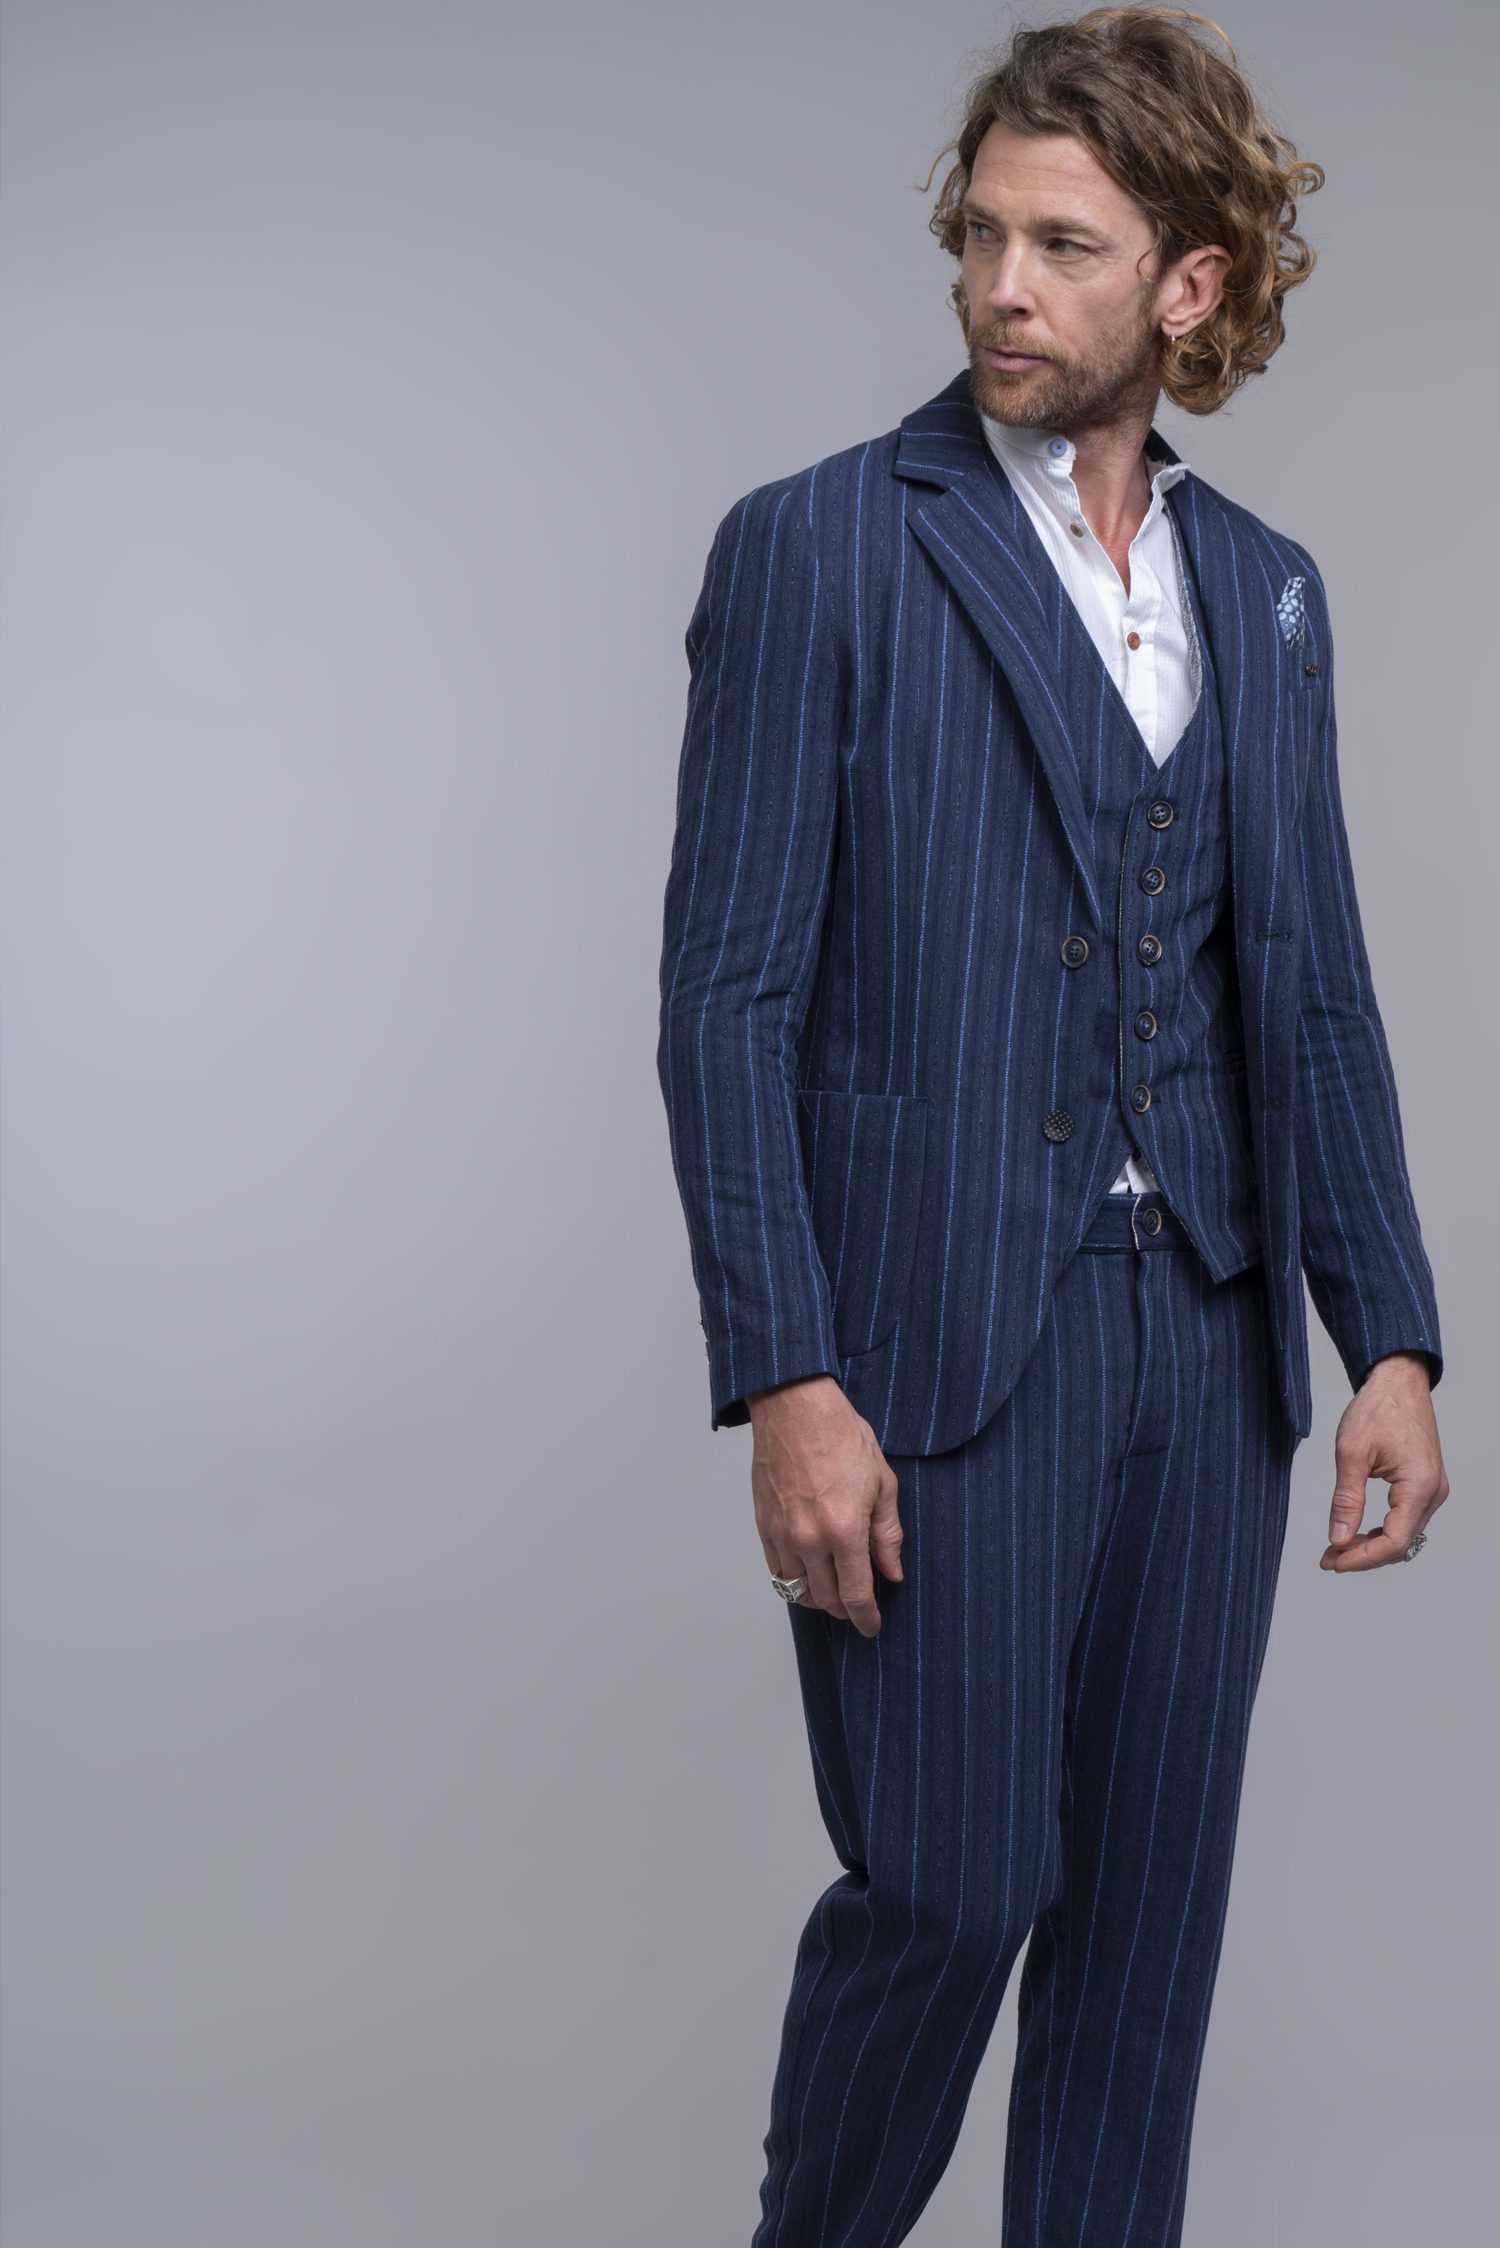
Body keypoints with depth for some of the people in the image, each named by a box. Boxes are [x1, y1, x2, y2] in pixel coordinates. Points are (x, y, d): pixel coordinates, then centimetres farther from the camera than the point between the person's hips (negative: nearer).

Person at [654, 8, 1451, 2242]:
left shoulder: (1264, 587, 11)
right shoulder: (816, 548, -5)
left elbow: (1313, 991, 12)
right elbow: (730, 993, -9)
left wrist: (1389, 1336, 4)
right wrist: (786, 1384, -15)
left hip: (1208, 1329, 5)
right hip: (941, 1345, -5)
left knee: (1154, 1888, 11)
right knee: (947, 1882, 0)